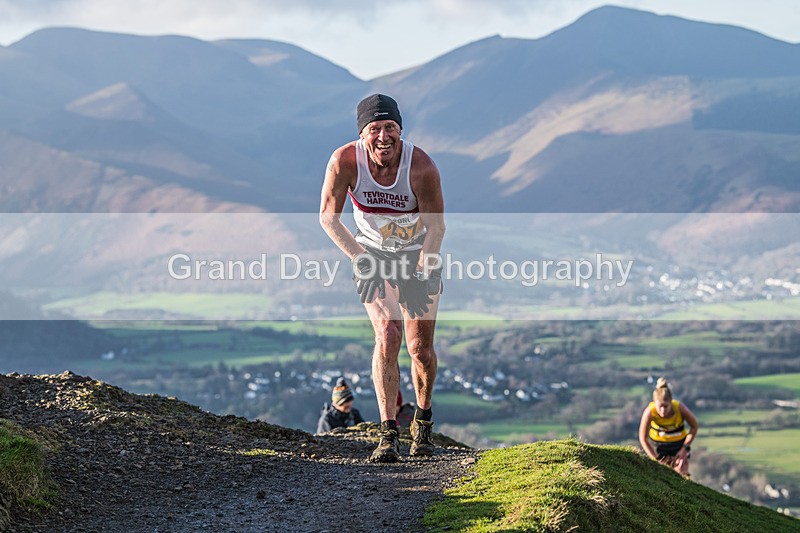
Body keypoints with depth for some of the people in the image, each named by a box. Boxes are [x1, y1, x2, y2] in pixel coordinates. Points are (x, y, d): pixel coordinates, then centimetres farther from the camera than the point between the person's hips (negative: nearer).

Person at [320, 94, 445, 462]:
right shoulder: (345, 161, -24)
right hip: (373, 254, 0)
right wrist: (358, 256, -24)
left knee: (420, 347, 2)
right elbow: (328, 216, -13)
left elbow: (436, 225, -18)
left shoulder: (422, 167, -27)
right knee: (387, 335, -19)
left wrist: (423, 266, -32)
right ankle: (388, 435, -16)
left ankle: (423, 421, 30)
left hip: (419, 255, 0)